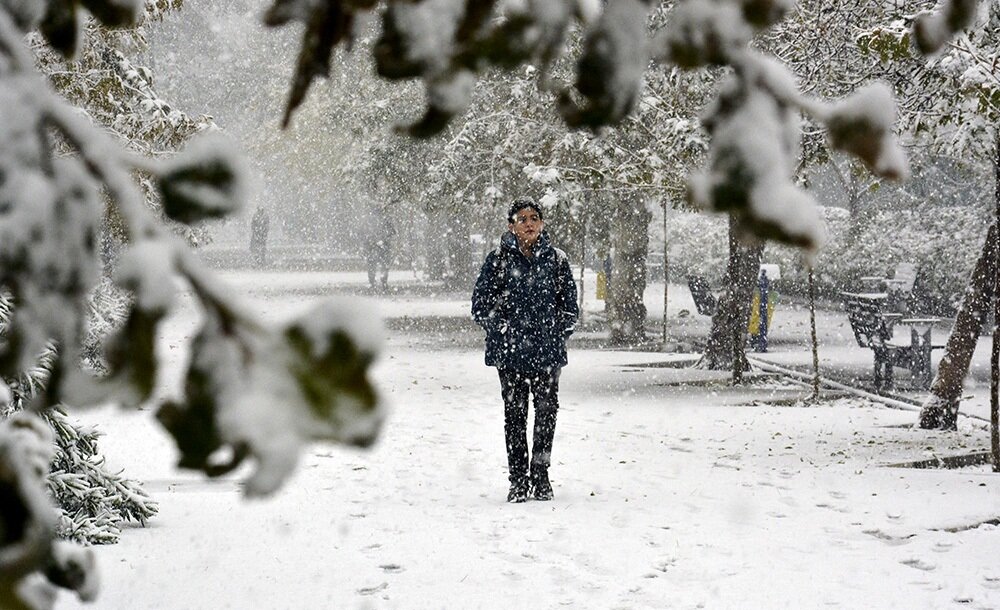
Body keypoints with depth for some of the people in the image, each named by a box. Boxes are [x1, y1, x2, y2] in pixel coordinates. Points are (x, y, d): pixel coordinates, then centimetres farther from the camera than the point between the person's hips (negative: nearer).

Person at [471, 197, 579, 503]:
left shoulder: (556, 259, 5)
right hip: (511, 351, -1)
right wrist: (502, 329, -5)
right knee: (515, 413, 2)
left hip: (548, 351, 1)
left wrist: (558, 331, 1)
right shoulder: (499, 259, 1)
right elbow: (481, 303, 3)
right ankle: (518, 480, 9)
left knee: (547, 409, 1)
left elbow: (570, 305, 12)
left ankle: (540, 475, 15)